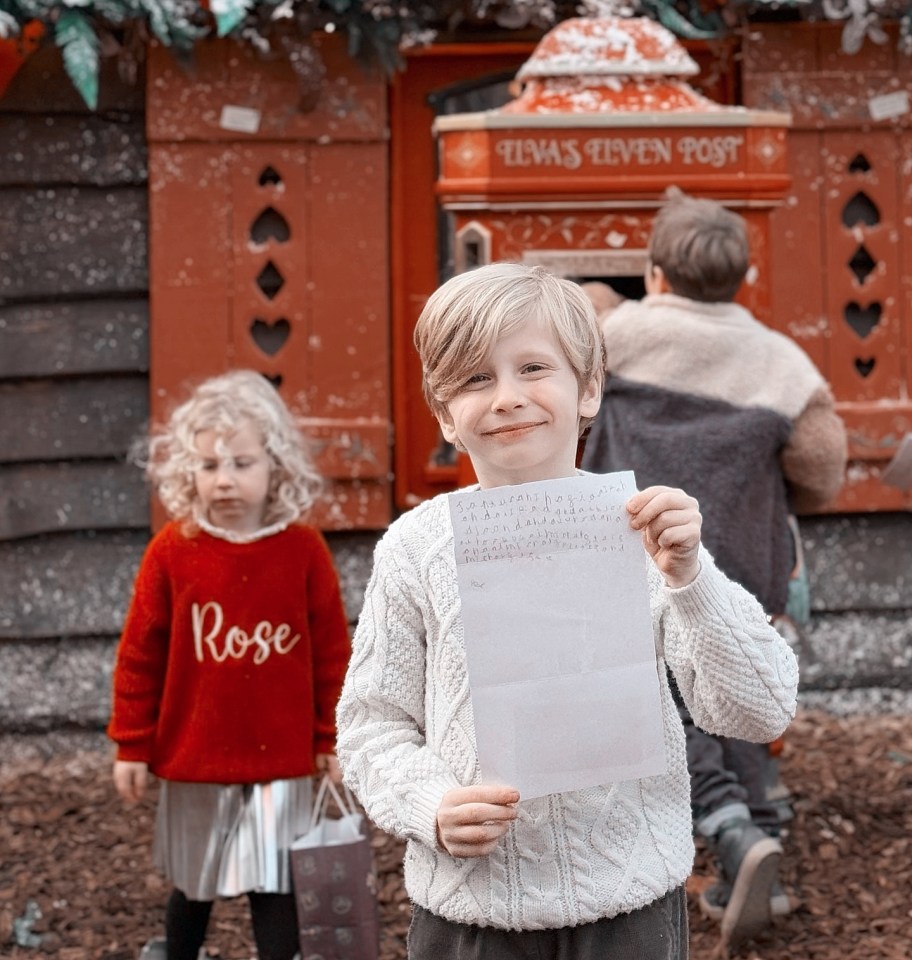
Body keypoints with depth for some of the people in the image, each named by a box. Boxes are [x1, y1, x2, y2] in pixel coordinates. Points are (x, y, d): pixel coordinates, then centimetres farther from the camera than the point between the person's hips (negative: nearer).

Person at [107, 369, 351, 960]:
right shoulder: (172, 551, -9)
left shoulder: (303, 550, -8)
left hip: (281, 756, -1)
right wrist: (132, 744, -1)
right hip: (194, 754, 1)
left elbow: (331, 650, -1)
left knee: (276, 886, 2)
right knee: (194, 879, 19)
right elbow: (141, 652, -3)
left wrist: (331, 738, 1)